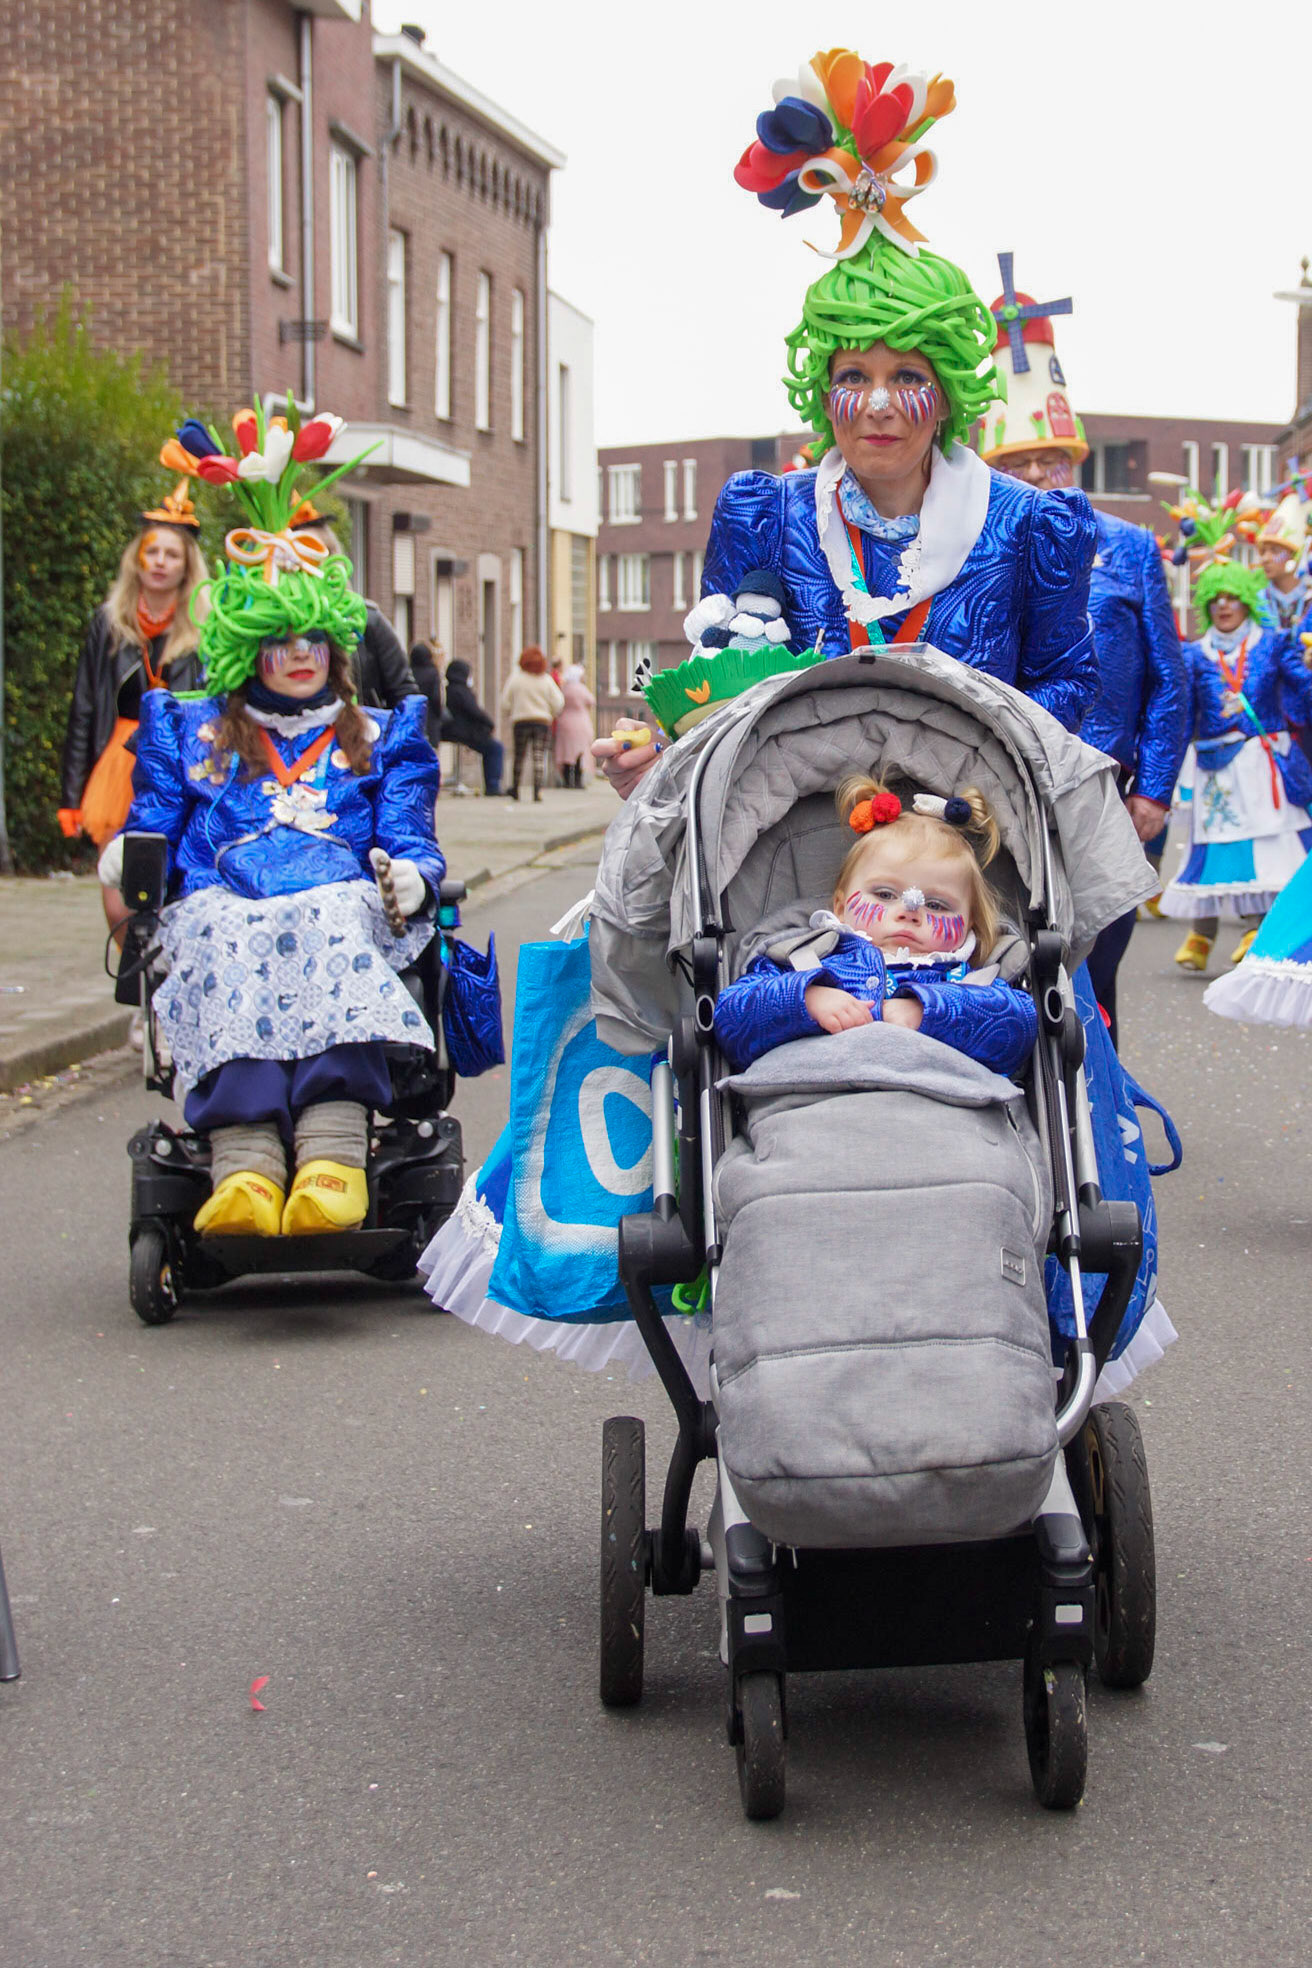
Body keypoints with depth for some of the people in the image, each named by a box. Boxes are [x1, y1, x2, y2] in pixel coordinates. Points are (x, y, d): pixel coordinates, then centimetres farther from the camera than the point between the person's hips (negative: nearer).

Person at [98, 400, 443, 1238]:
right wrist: (126, 860, -5)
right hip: (226, 906, 0)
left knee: (336, 922, -40)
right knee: (224, 940, -39)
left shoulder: (375, 737, 30)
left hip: (343, 905, 0)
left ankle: (333, 1152, -58)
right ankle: (245, 1161, -58)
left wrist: (414, 874, -7)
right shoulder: (193, 732, 29)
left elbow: (408, 837, 18)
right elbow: (156, 824, 20)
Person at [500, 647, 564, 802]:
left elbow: (505, 703, 0)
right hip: (542, 721, 0)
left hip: (520, 721, 0)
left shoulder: (515, 678, -2)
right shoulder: (547, 680, 0)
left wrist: (507, 715, 19)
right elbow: (557, 703, 1)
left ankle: (515, 790, 18)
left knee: (519, 757, 11)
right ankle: (537, 790, -15)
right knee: (539, 757, -3)